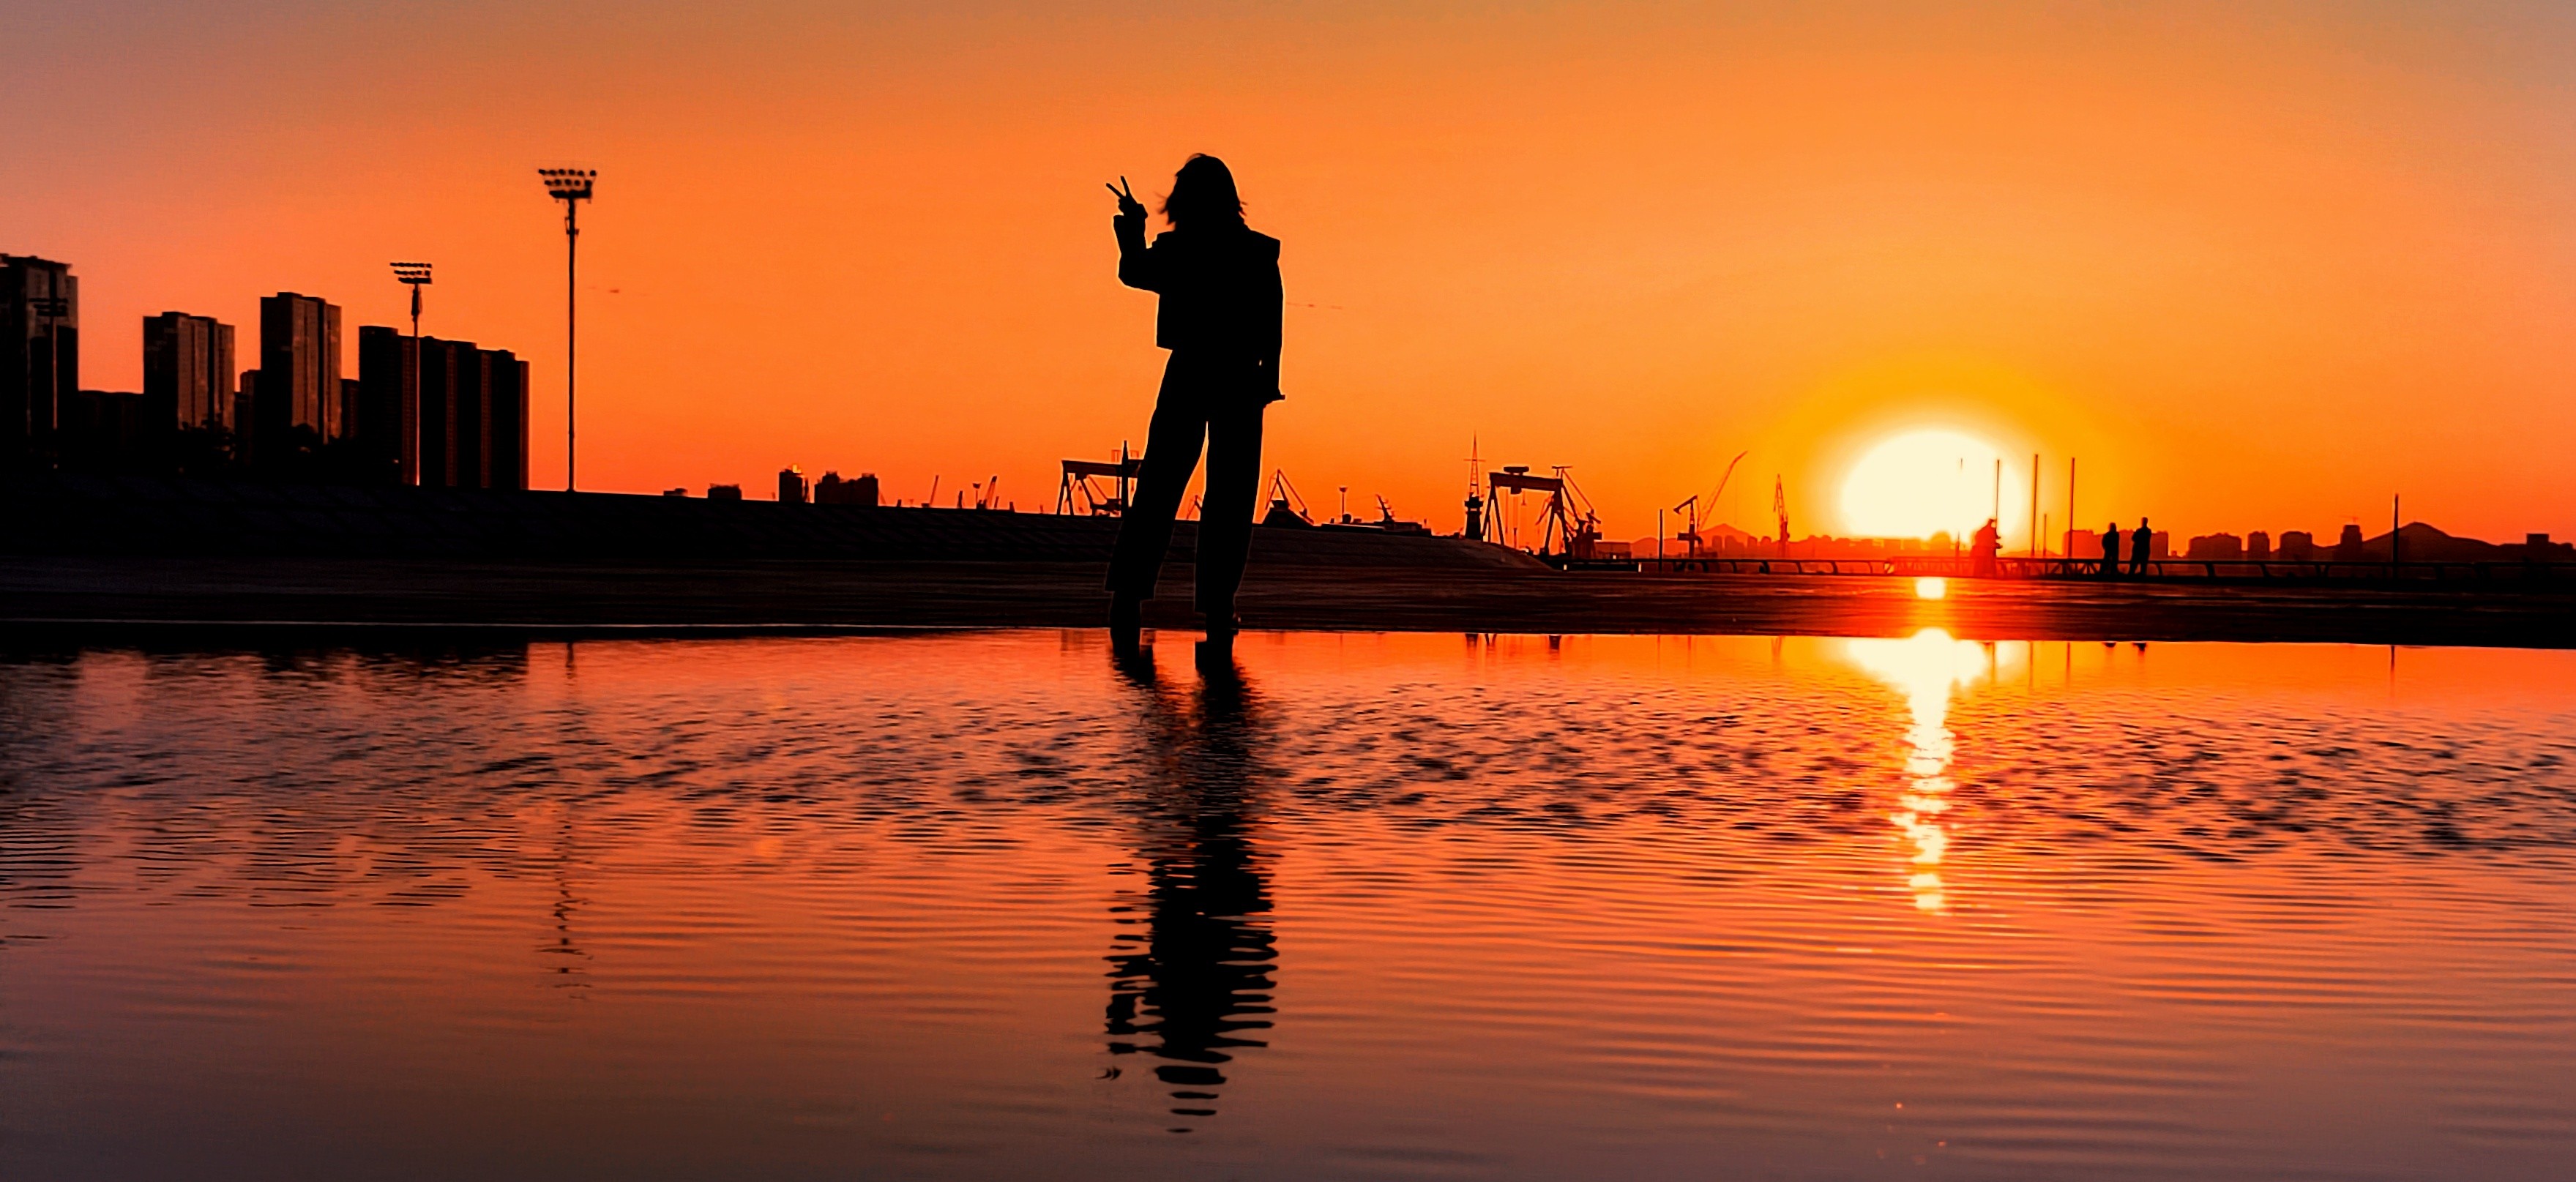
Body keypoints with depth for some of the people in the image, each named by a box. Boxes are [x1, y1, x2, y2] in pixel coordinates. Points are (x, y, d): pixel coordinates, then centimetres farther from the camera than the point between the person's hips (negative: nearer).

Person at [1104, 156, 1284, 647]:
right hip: (1240, 384, -1)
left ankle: (1128, 596, 0)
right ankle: (1218, 607, -3)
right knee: (1230, 497, 3)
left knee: (1158, 488, 6)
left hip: (1187, 376, 1)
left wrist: (1132, 223, 28)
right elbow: (1271, 329, -5)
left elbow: (1133, 272, 16)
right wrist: (1267, 383, 1)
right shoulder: (1260, 253, -3)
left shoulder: (1174, 249, -2)